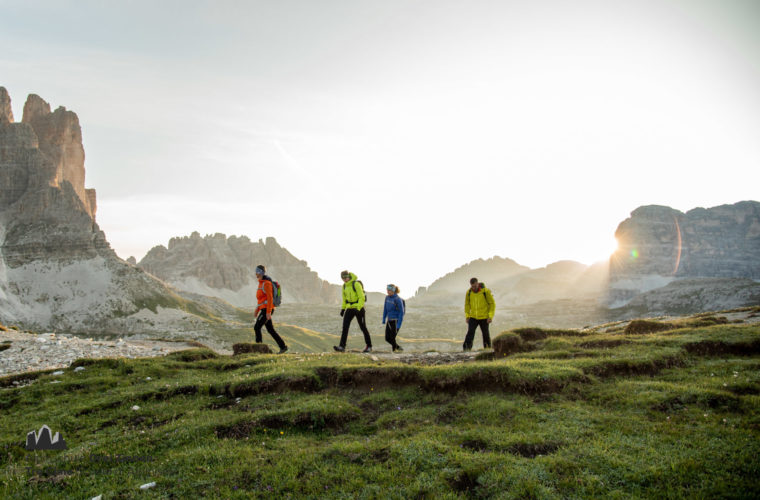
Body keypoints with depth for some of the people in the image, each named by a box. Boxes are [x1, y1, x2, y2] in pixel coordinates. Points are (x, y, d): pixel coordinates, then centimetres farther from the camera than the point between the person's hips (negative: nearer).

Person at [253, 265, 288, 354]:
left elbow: (270, 298, -21)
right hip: (265, 310, 10)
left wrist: (268, 312, -25)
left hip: (267, 310, -10)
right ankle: (283, 347, 10)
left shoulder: (266, 283, -15)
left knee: (257, 327, -10)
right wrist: (257, 310, 23)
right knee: (270, 330, 8)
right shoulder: (262, 283, 19)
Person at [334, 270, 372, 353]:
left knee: (363, 328, 4)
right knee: (345, 327, -8)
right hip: (349, 308, 6)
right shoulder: (344, 286, 8)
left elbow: (362, 297, -19)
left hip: (359, 308, -6)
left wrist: (358, 309, -26)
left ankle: (369, 346, 19)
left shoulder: (356, 284, -15)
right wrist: (343, 308, 12)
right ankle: (342, 347, -12)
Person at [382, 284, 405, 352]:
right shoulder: (387, 298, 3)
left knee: (392, 338, -8)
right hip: (390, 320, 7)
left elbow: (401, 312, -15)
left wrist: (399, 324, -19)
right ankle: (398, 347, 28)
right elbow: (385, 309, 14)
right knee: (387, 338, 7)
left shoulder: (398, 299, -16)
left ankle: (395, 350, 13)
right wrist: (384, 319, 11)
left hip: (396, 320, -7)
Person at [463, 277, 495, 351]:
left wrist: (490, 316, -13)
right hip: (473, 317, 2)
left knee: (485, 334, 7)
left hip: (484, 317, -2)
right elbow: (467, 304, 10)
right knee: (470, 332, -12)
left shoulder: (485, 291, -14)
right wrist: (467, 316, 5)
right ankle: (466, 349, -15)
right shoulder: (469, 292, -4)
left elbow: (492, 304, -7)